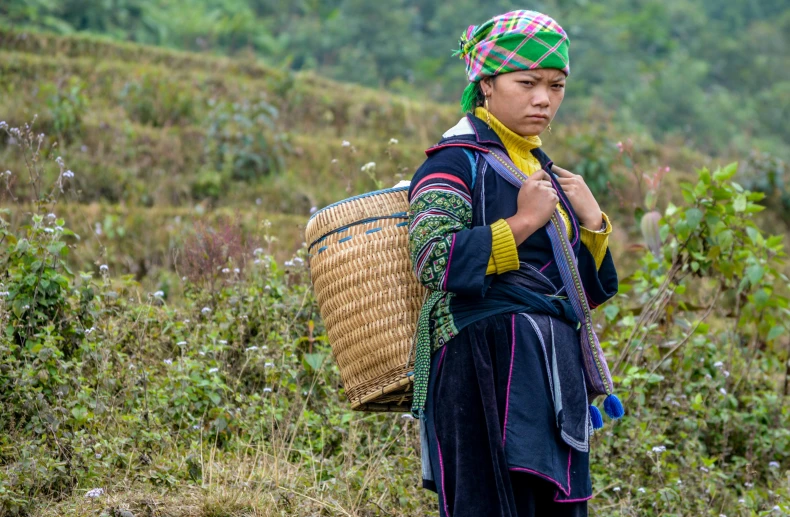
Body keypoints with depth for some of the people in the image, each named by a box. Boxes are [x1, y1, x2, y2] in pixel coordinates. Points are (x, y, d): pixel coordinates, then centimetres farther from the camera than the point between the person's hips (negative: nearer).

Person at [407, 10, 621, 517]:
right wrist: (521, 223, -16)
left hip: (555, 374, 8)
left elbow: (592, 291, 23)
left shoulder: (544, 170, 20)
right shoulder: (457, 162, -4)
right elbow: (435, 262, -19)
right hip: (491, 370, -8)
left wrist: (593, 224, 6)